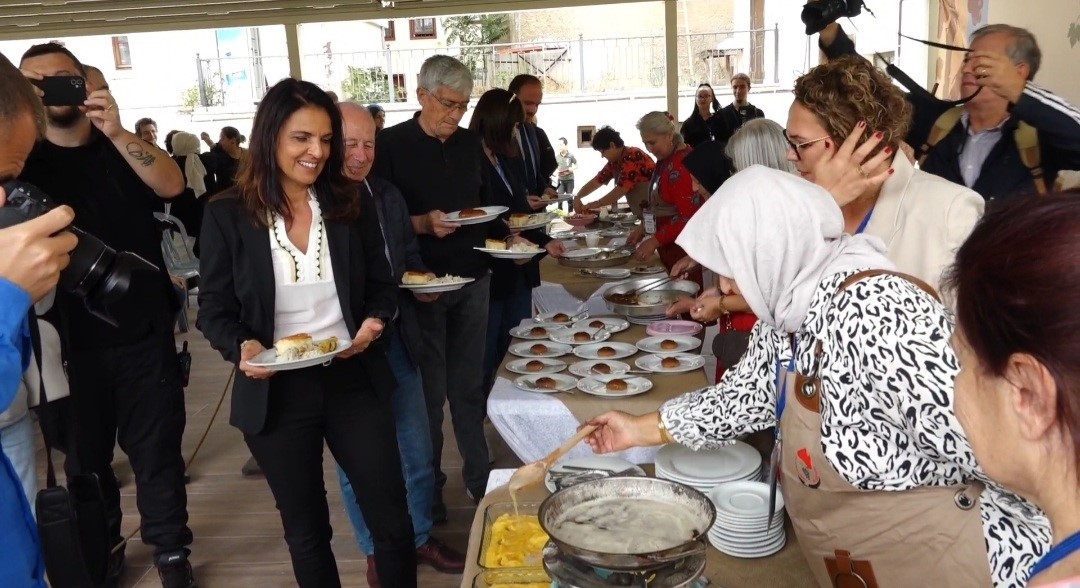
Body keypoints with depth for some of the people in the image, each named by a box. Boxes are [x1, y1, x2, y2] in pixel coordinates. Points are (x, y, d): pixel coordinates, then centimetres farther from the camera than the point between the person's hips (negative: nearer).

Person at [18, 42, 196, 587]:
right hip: (68, 339, 1)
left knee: (156, 447, 6)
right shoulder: (25, 159, 4)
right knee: (85, 455, 14)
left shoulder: (123, 149, 5)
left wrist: (117, 133, -30)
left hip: (144, 332, -1)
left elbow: (172, 185, -15)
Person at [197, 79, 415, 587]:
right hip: (275, 392, -1)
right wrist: (242, 348, -23)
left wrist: (375, 321, -14)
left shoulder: (350, 206, 1)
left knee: (392, 521, 7)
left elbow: (382, 285, 7)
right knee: (306, 531, 17)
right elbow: (214, 309, -3)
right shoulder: (228, 215, -7)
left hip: (353, 380, 2)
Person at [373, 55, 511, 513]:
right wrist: (423, 224, -24)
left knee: (469, 386, 14)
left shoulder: (469, 143, 10)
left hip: (473, 279, 5)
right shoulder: (390, 145, -7)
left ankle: (479, 476, 28)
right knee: (428, 392, 5)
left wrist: (507, 237, 1)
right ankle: (427, 488, 21)